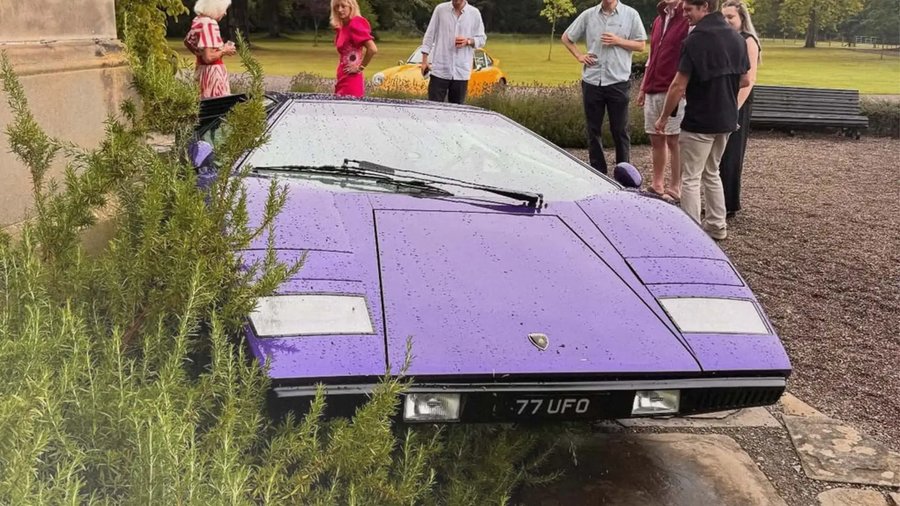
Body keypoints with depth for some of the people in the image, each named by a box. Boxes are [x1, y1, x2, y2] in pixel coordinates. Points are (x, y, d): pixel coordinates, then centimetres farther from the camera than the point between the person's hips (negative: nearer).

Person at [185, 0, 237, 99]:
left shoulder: (198, 20, 8)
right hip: (213, 72, -10)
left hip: (202, 69, 10)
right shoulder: (209, 24, -20)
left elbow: (187, 41, 26)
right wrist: (224, 51, -10)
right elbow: (208, 57, -25)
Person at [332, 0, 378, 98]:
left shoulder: (355, 24, -14)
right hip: (343, 80, 9)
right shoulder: (342, 27, 11)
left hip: (351, 82, -9)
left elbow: (373, 49, -25)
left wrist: (360, 67, -14)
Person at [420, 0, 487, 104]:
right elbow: (430, 35, 6)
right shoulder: (440, 9, 1)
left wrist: (468, 41, -13)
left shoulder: (474, 13, 3)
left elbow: (482, 39, 9)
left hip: (461, 71, 1)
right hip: (439, 69, -1)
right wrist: (425, 60, 2)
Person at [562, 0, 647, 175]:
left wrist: (618, 41, -12)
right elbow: (566, 38, 17)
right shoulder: (588, 15, 7)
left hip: (618, 82, -2)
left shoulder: (630, 14, 2)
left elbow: (640, 45, 2)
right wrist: (579, 55, 4)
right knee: (593, 130, 8)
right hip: (592, 81, 2)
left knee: (620, 131, 2)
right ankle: (598, 172, 18)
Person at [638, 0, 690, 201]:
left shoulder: (688, 20, -8)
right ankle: (657, 184, 21)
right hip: (652, 91, 7)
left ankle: (675, 188, 6)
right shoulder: (659, 20, 17)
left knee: (674, 140, -2)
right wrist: (643, 88, 21)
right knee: (656, 139, 12)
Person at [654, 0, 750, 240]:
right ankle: (717, 225, 25)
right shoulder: (737, 38, 6)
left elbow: (679, 86, -17)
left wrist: (663, 117, -7)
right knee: (712, 173, 21)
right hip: (726, 120, 8)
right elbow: (744, 81, 13)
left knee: (691, 179, 1)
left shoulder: (696, 39, -17)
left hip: (699, 121, -8)